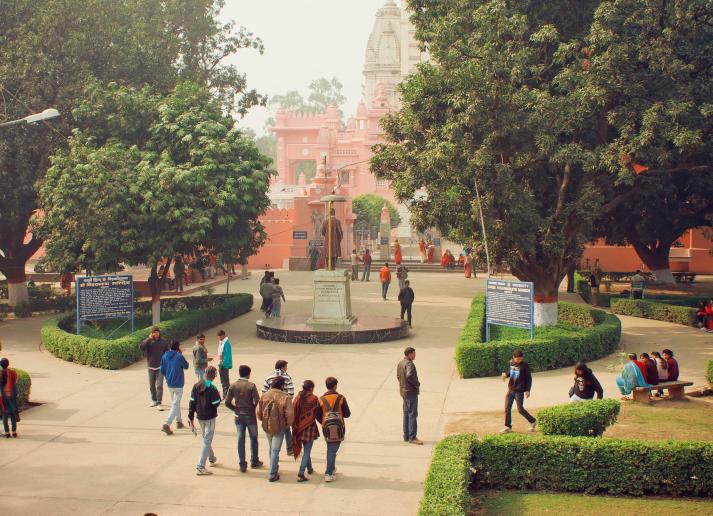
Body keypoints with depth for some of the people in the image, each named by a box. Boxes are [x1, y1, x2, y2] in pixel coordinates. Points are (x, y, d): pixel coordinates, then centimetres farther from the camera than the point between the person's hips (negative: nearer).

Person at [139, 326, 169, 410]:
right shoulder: (149, 341, -1)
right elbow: (141, 347, -17)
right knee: (152, 385, 13)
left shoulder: (164, 342, 0)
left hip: (160, 367, -2)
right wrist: (149, 339, -20)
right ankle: (154, 400, 29)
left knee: (159, 385, -8)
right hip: (151, 367, 2)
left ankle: (159, 403, -8)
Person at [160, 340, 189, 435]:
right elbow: (186, 366, 2)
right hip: (178, 384, -6)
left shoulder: (164, 356, 1)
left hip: (169, 384, 6)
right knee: (175, 405, -5)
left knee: (175, 403, 23)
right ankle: (167, 424, -16)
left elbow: (162, 371, 6)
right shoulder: (179, 356, -15)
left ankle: (179, 421, 30)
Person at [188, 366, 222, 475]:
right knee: (207, 441, -3)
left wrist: (191, 418, 6)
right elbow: (216, 404, -19)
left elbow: (192, 402, 2)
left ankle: (212, 459, 43)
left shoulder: (196, 386, 1)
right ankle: (200, 467, -8)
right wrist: (219, 397, 1)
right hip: (210, 418, -7)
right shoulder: (212, 388, -18)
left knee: (206, 438, 25)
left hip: (200, 417, 7)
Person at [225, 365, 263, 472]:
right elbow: (257, 401, -20)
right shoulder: (251, 386, -14)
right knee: (253, 438, 15)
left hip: (238, 416, 3)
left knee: (240, 439, 9)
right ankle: (254, 462, 24)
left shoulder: (233, 386, -4)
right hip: (250, 416, -3)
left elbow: (227, 402, -5)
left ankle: (242, 465, 10)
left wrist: (236, 409, 9)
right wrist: (253, 408, 1)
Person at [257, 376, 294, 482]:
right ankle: (272, 474, 3)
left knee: (272, 448, 23)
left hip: (267, 426, 4)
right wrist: (288, 424, 2)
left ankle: (274, 467, 39)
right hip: (279, 427, -4)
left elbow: (258, 411, 0)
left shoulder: (264, 396, -4)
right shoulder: (285, 397, -16)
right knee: (275, 450, 2)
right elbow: (289, 414, -17)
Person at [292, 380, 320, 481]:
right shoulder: (313, 399, -13)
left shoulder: (298, 398, -1)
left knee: (306, 449, 23)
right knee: (307, 451, 0)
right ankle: (301, 473, -10)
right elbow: (317, 413, -8)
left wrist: (295, 426, 7)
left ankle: (309, 468, 39)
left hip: (299, 427, 5)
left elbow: (293, 412, 0)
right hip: (309, 427, -5)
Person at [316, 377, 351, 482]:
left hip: (327, 429, 3)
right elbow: (347, 414, -3)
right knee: (333, 450, -2)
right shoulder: (341, 398, -6)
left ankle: (332, 469, 34)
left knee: (330, 449, 22)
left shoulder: (321, 400, 0)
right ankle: (328, 474, -7)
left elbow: (318, 416, 3)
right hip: (339, 428, -3)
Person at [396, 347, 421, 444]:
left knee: (406, 414, 15)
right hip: (411, 392, -10)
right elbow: (410, 375, -34)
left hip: (403, 391, 10)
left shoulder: (400, 364, 11)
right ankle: (412, 437, -6)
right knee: (413, 414, -6)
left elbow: (398, 376, 20)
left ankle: (406, 436, 21)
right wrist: (417, 384, -20)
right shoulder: (409, 364, -19)